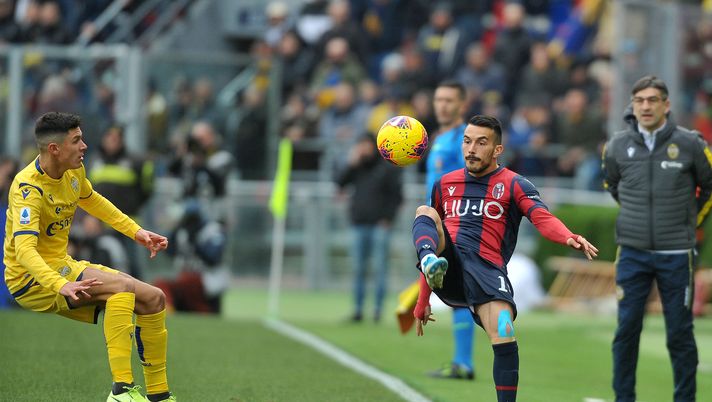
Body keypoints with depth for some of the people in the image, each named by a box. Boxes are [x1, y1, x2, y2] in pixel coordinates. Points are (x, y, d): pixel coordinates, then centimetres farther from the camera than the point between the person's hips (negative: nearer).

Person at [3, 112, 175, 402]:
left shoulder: (73, 171, 2)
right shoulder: (28, 188, -24)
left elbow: (91, 200, 25)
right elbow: (24, 249, -37)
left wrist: (136, 232, 17)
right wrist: (60, 285, -51)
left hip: (63, 267, 9)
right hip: (31, 281, -9)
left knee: (153, 299, 2)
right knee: (122, 285, -28)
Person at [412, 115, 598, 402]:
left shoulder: (513, 185, 9)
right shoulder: (445, 184, 22)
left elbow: (543, 219, -9)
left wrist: (570, 238, -33)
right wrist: (422, 302, 29)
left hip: (486, 268, -3)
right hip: (448, 261, 3)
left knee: (503, 334, -24)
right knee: (425, 213, -21)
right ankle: (431, 265, -53)